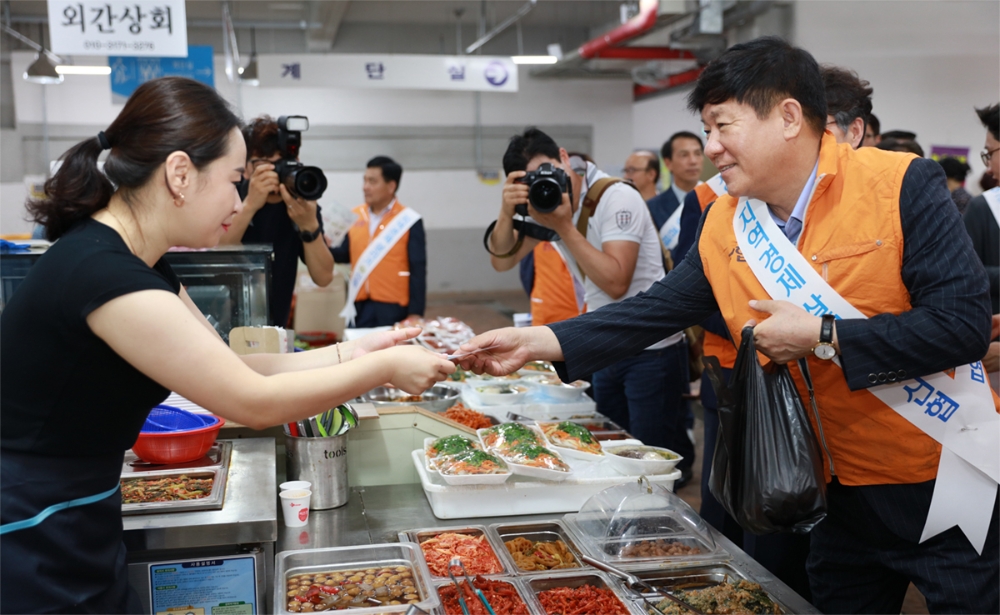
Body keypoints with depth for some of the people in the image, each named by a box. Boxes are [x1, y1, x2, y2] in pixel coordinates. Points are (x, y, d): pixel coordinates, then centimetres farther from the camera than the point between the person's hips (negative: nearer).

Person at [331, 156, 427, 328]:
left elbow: (417, 272, -7)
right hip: (360, 306, 4)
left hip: (393, 308, -4)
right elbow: (346, 255, 15)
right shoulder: (355, 216, 7)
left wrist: (415, 313, -10)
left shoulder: (409, 221, -6)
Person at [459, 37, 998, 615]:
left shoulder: (902, 186, -16)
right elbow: (657, 310, 0)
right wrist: (537, 342, -9)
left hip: (950, 487, -4)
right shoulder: (722, 226, -1)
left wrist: (821, 336, -21)